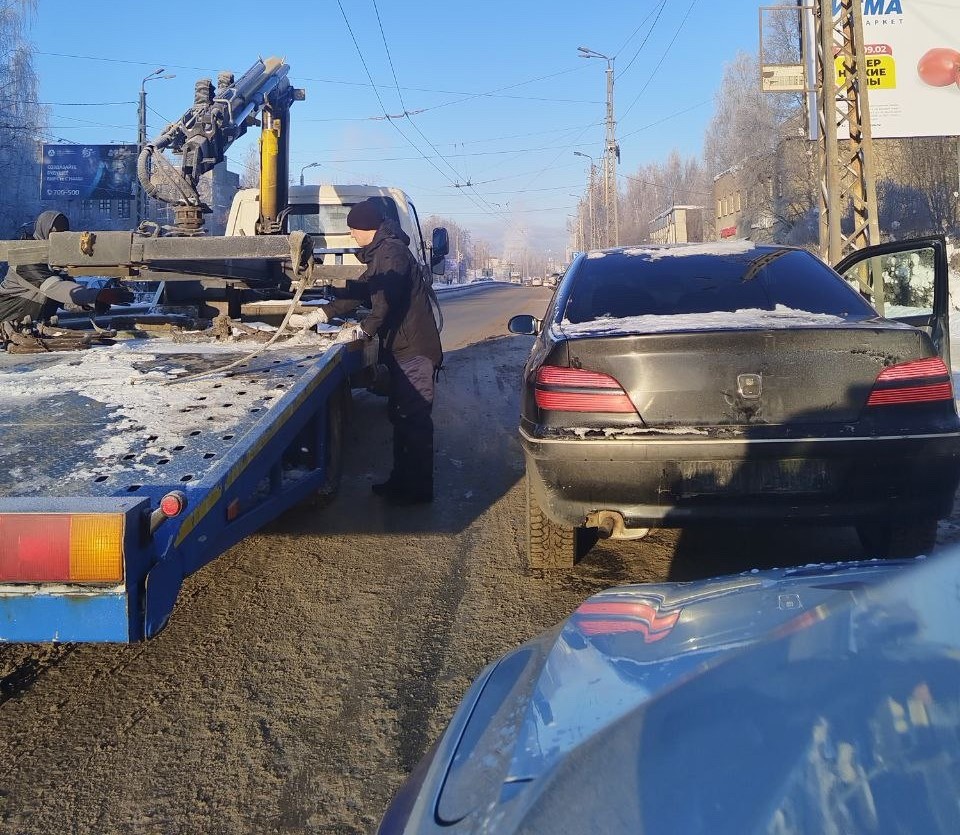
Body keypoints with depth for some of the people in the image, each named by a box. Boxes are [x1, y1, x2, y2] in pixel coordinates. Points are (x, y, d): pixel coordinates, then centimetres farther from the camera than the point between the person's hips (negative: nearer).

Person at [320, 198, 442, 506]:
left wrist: (365, 329, -20)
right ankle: (401, 480, 24)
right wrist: (324, 313, 22)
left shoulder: (392, 252, -13)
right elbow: (360, 290, 26)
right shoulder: (380, 253, 20)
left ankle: (417, 489, 0)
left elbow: (387, 299, -25)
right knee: (400, 415, 15)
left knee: (413, 419, -6)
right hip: (402, 348, 11)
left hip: (414, 350, -11)